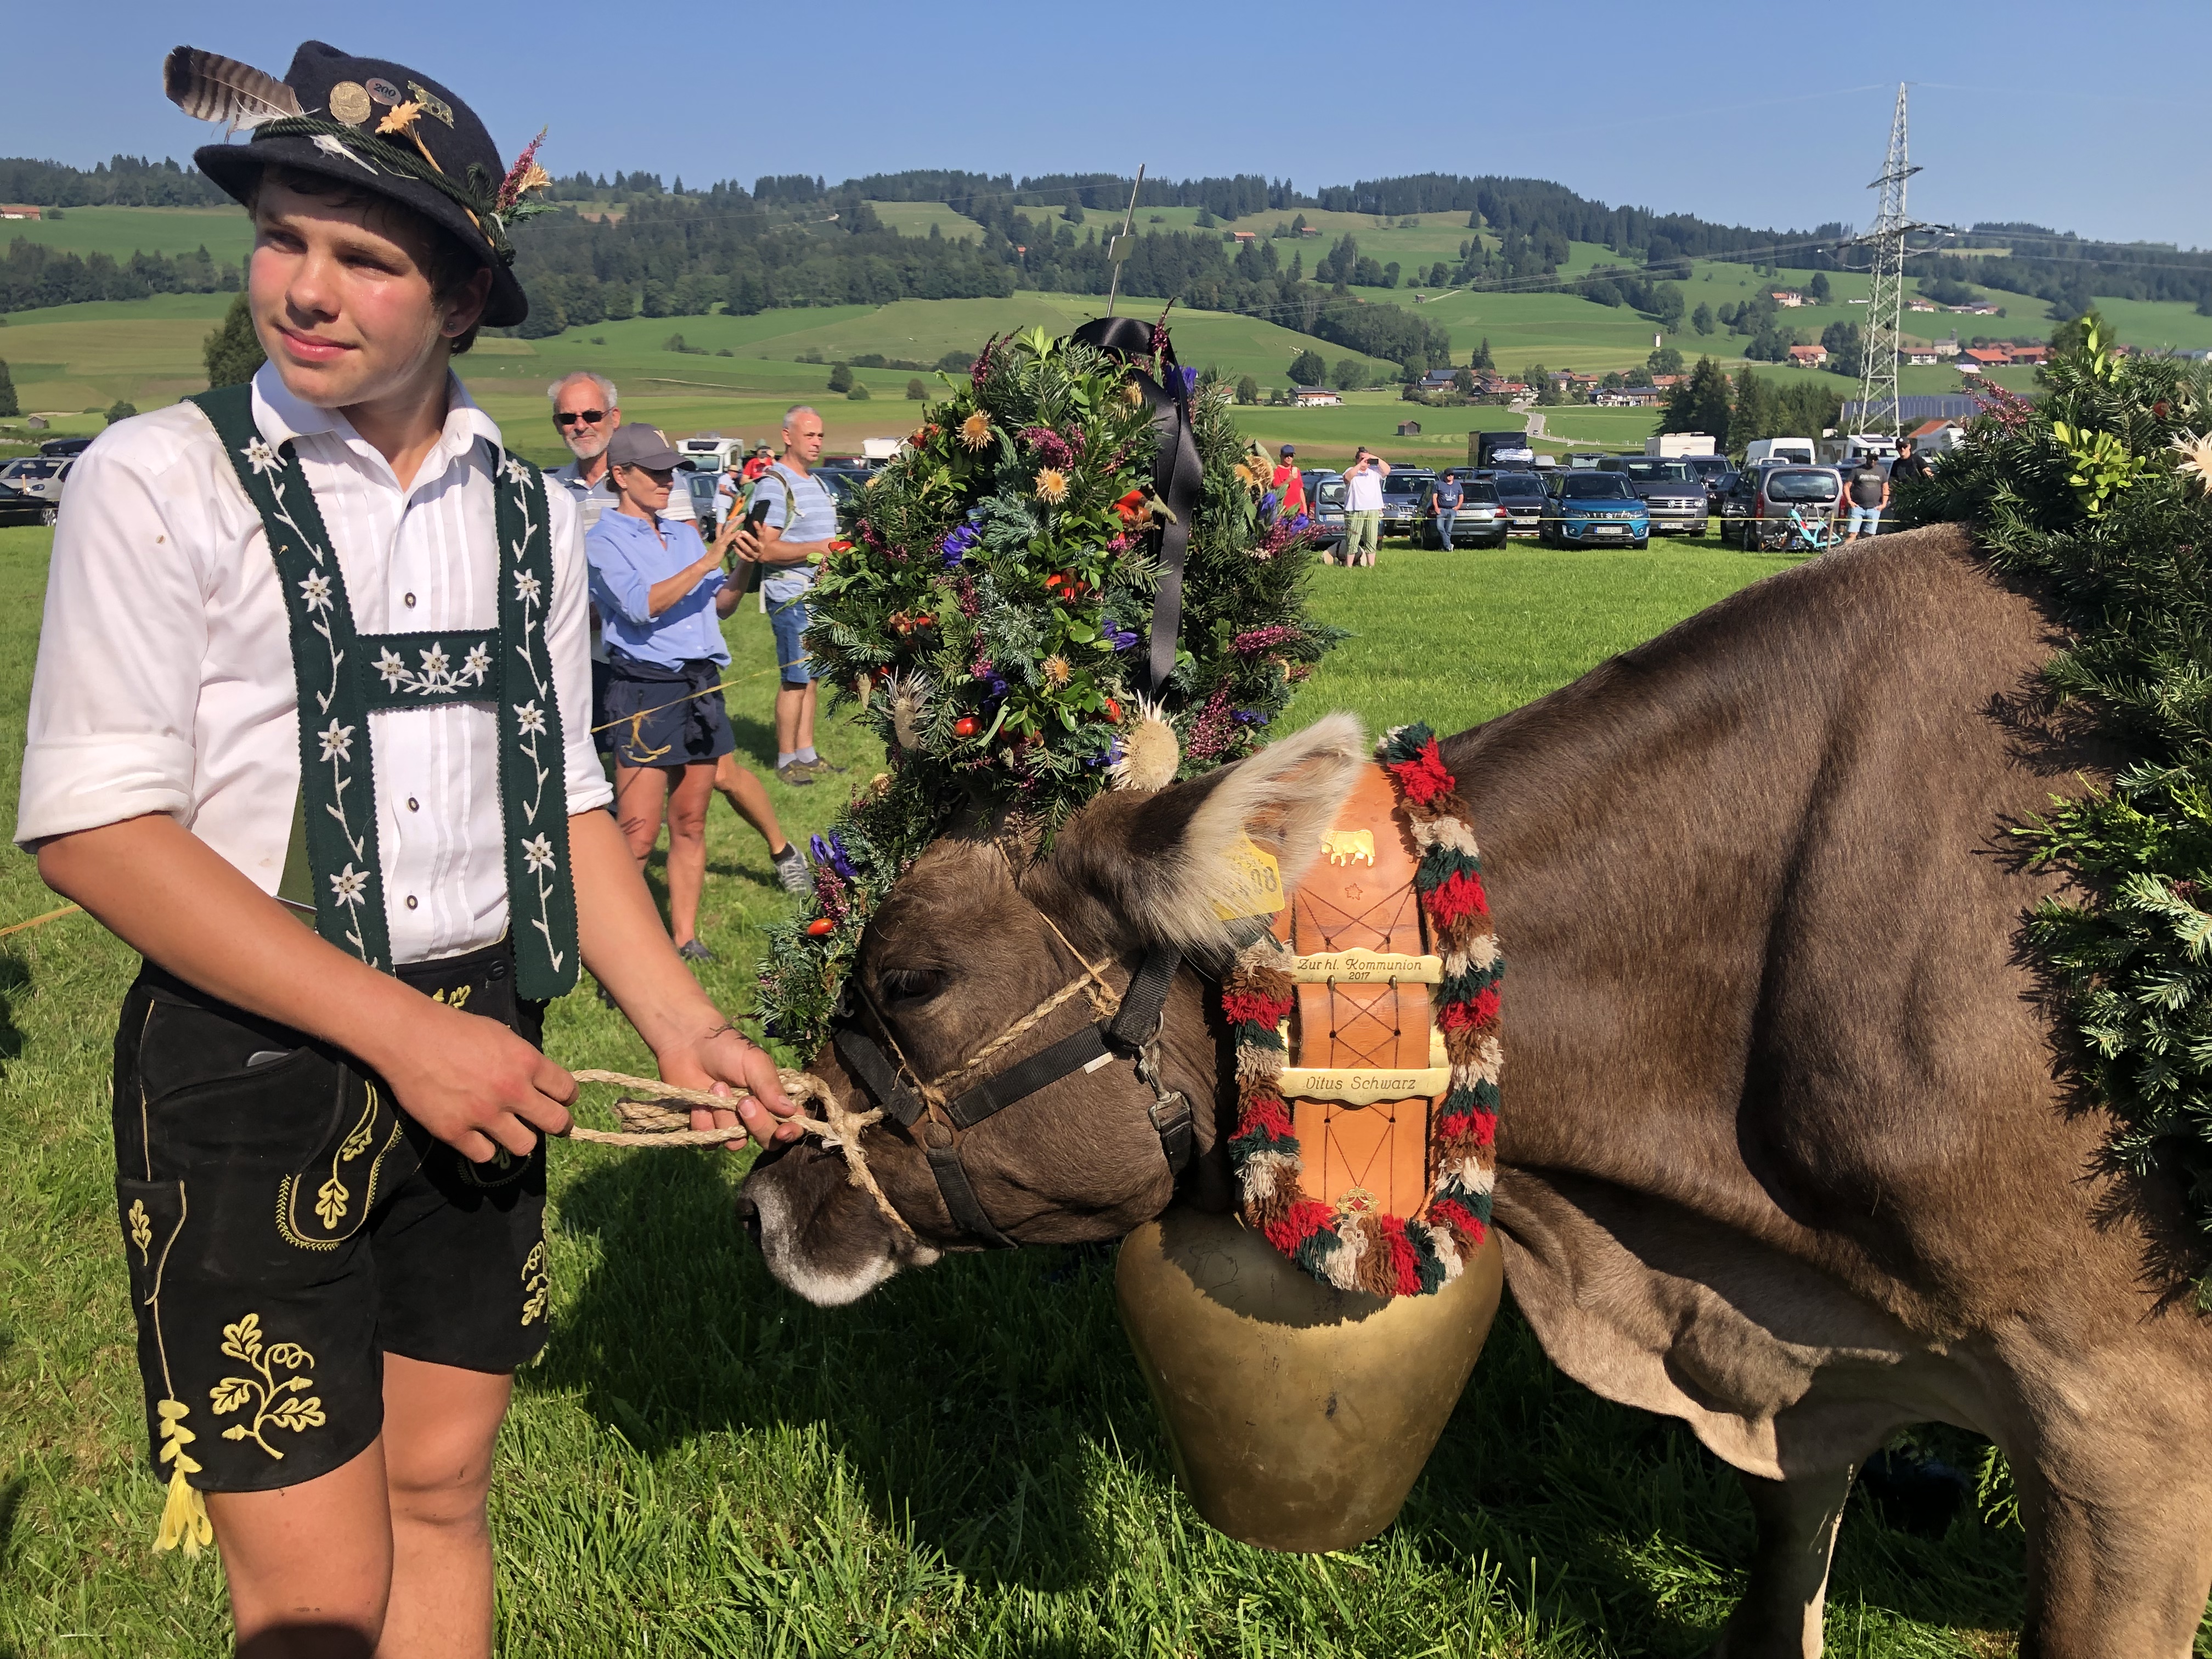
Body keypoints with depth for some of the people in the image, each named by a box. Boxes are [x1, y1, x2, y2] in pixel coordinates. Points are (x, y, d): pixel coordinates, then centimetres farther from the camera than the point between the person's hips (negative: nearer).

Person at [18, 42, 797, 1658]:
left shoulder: (529, 513, 7)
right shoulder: (161, 479, -8)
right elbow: (92, 829, -14)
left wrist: (683, 1023, 2)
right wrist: (396, 1027, -19)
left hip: (478, 1060, 5)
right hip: (251, 1063, -4)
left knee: (441, 1496, 16)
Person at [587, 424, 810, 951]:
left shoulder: (684, 534, 17)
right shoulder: (604, 541, -3)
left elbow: (720, 606, 17)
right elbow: (643, 605, -18)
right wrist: (710, 560, -18)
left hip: (702, 686, 6)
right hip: (646, 691, -6)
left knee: (690, 824, 9)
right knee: (637, 836, -8)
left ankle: (684, 938, 16)